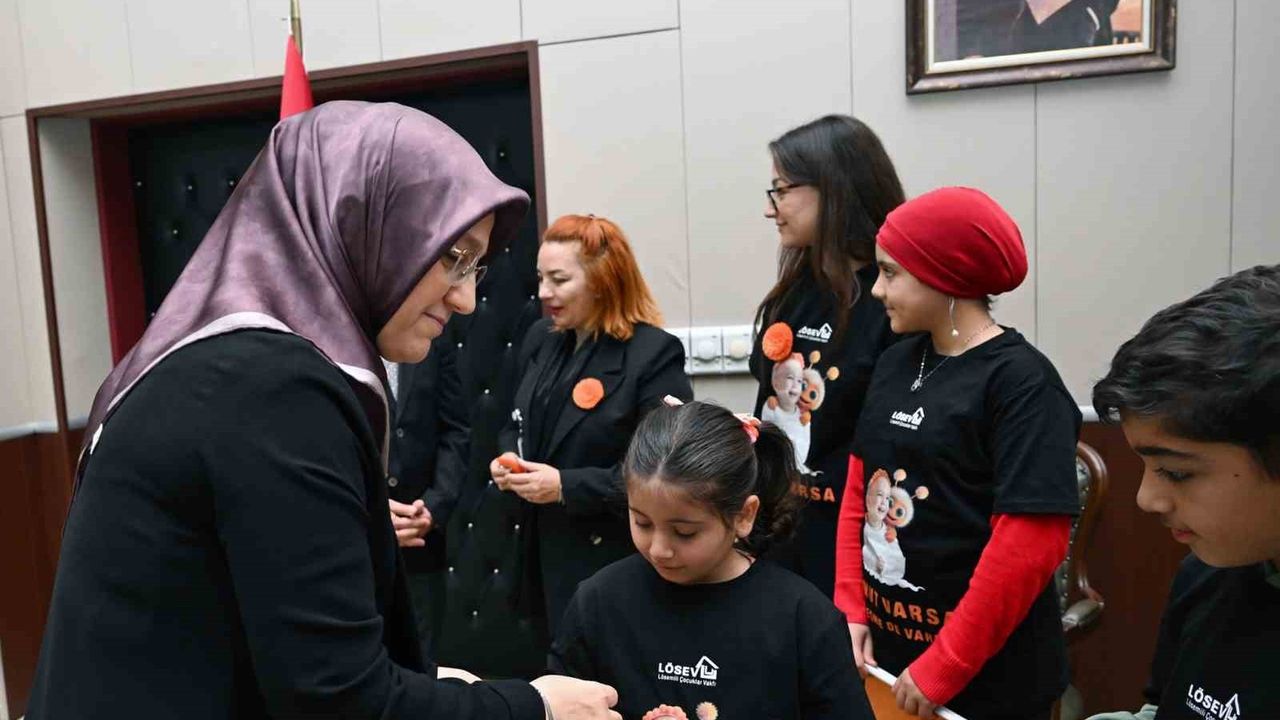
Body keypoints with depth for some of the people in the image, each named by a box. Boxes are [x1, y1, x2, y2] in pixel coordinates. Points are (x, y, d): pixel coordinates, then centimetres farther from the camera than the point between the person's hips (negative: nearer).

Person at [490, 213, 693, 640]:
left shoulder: (654, 354, -15)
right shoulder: (540, 339, 8)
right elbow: (517, 425, 20)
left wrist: (567, 486, -22)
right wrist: (507, 459, -3)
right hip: (544, 555, 6)